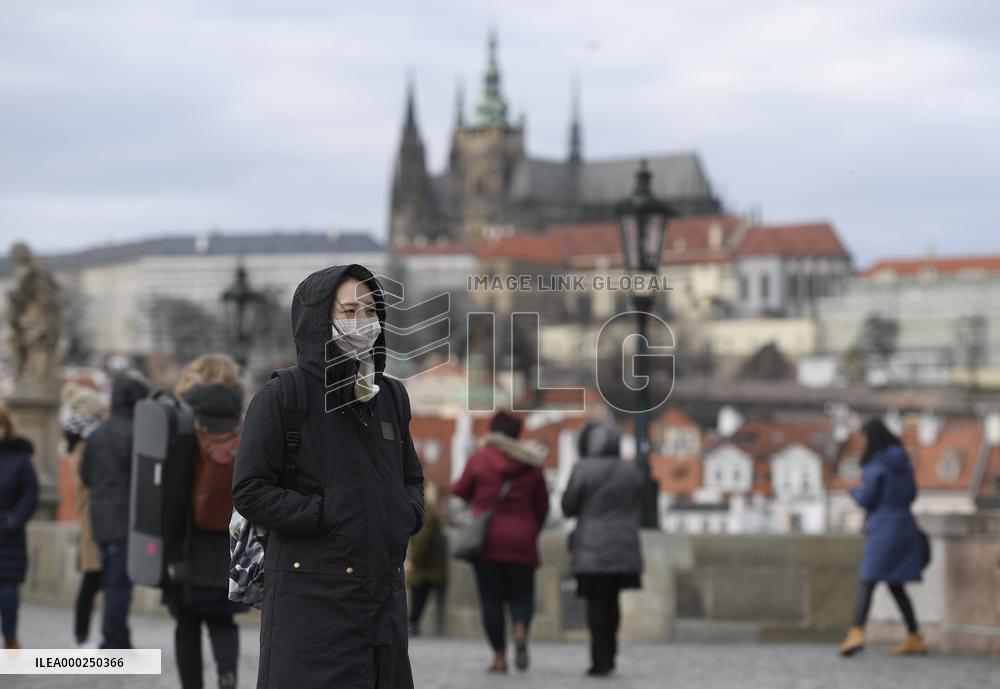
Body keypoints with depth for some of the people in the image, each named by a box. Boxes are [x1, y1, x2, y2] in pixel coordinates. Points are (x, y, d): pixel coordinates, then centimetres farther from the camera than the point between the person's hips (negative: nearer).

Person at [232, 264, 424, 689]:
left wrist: (409, 516, 2)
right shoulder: (280, 397, -4)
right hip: (312, 601, -6)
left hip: (384, 597, 6)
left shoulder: (390, 396, 13)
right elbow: (249, 493, -8)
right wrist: (330, 517, -14)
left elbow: (412, 478, 24)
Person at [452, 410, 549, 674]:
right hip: (521, 543, 2)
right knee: (522, 595, 10)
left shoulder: (480, 459, -3)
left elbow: (461, 491, 6)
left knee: (491, 599, 4)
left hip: (486, 541, -1)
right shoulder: (532, 465, 5)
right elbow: (542, 507, 8)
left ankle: (499, 657, -1)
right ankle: (521, 631, -21)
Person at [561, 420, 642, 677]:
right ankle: (609, 656, 17)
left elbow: (568, 507, -5)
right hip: (624, 547, 4)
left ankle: (600, 661, -1)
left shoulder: (583, 470, -11)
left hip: (593, 549, -4)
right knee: (611, 599, 16)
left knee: (596, 603, 1)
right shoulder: (630, 470, 4)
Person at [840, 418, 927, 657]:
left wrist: (854, 491, 8)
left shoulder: (875, 466, -12)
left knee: (866, 583, -9)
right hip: (905, 526, 7)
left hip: (883, 529, -7)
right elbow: (911, 494, 16)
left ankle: (857, 633, -25)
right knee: (896, 586, 15)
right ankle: (915, 639, 14)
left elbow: (865, 500, -11)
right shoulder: (903, 462, 10)